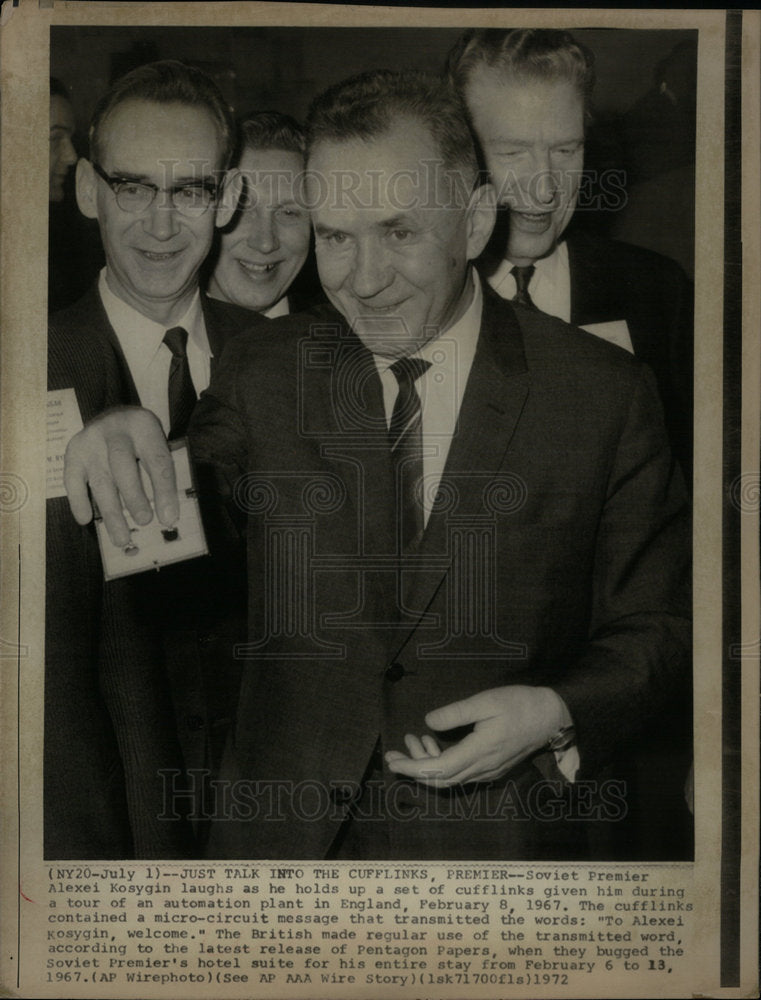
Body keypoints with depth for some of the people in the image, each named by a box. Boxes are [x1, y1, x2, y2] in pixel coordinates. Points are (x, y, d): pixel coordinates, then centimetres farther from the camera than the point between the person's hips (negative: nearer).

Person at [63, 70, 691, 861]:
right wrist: (124, 446, -19)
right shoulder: (257, 374, -2)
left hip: (496, 834, -1)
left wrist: (558, 715, -18)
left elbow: (656, 625, -1)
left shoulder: (606, 393, -7)